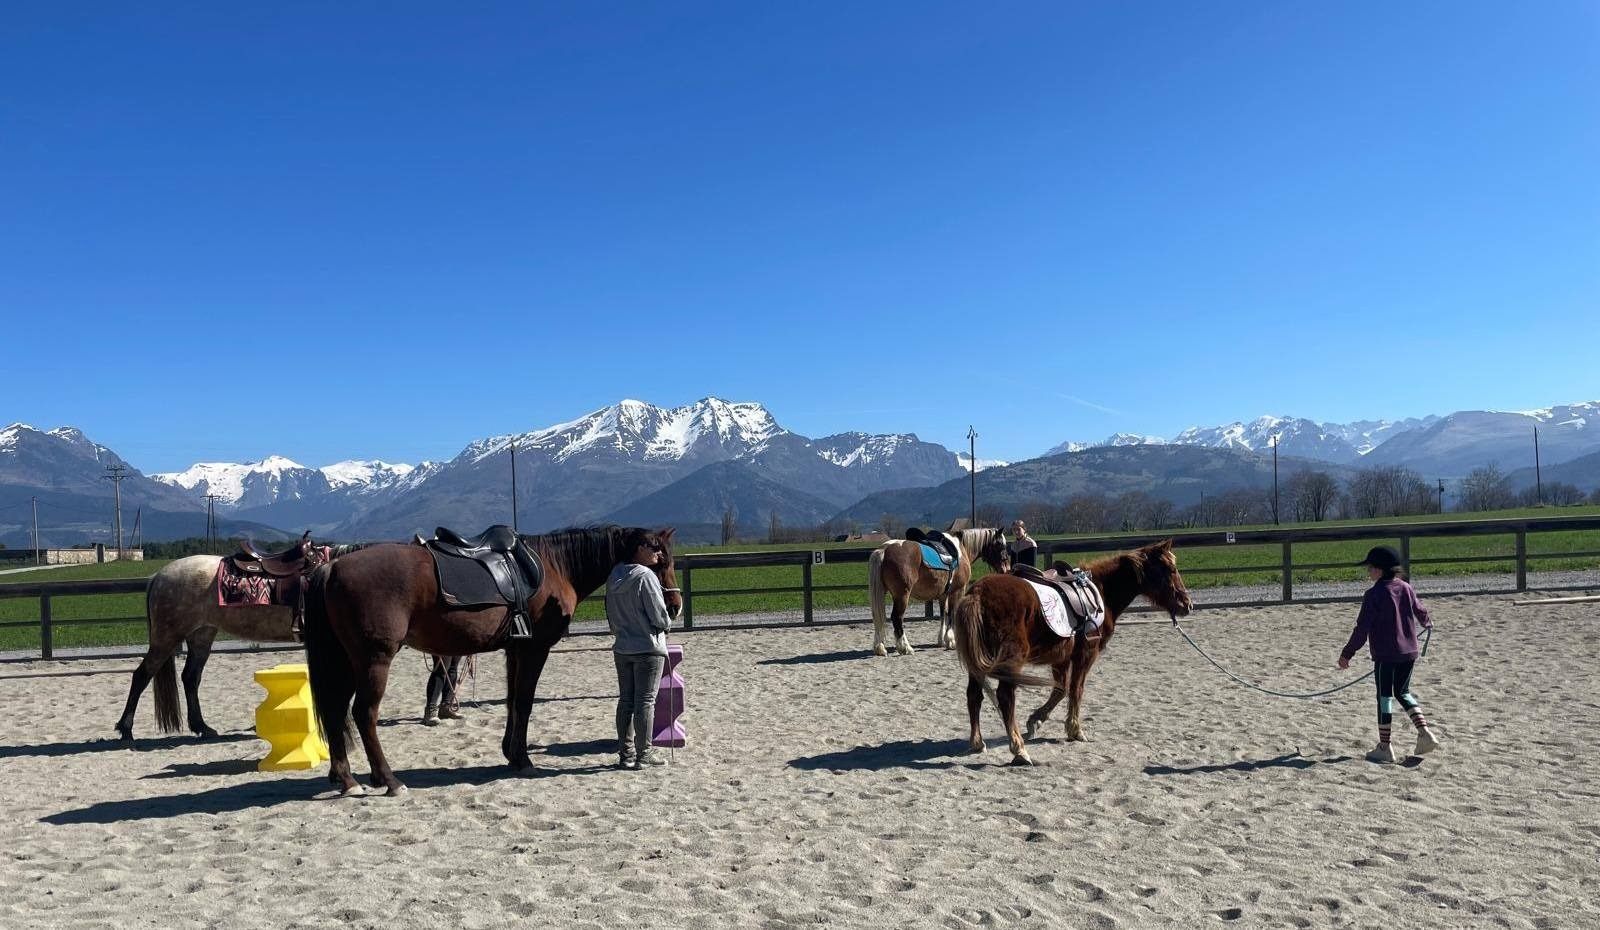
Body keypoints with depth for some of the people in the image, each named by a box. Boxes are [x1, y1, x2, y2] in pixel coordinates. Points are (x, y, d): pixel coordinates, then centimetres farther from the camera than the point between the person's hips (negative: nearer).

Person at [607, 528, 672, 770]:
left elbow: (610, 614, 12)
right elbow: (659, 615, -16)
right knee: (645, 701, 1)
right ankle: (643, 754, 6)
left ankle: (625, 754, 17)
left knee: (625, 700, 12)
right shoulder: (645, 576, -18)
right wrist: (667, 625, 4)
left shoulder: (614, 577, 6)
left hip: (622, 647, 7)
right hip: (648, 647, -7)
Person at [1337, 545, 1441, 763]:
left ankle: (1384, 747, 7)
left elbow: (1362, 628, -15)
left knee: (1384, 697, 3)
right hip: (1408, 652, 6)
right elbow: (1421, 611, 21)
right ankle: (1424, 732, 7)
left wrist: (1347, 653, -8)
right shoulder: (1406, 588, 4)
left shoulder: (1374, 594, -14)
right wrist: (1428, 623, 46)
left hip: (1385, 655, -6)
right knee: (1403, 693, 21)